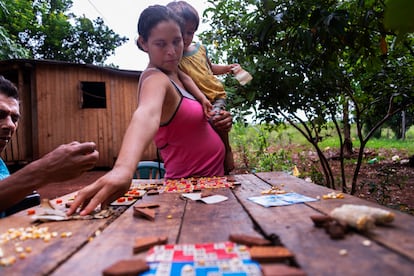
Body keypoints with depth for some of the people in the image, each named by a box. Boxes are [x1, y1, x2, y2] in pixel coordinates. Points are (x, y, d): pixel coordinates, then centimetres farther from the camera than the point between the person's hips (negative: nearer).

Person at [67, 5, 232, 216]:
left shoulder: (172, 76, 6)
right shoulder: (155, 79, -20)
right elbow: (147, 115, -43)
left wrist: (217, 122, -3)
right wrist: (123, 168, -61)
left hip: (210, 180, 9)